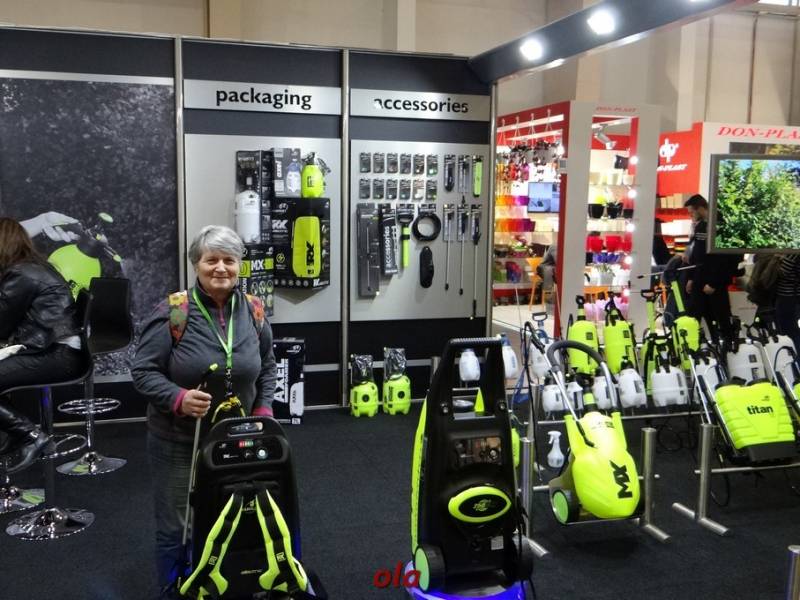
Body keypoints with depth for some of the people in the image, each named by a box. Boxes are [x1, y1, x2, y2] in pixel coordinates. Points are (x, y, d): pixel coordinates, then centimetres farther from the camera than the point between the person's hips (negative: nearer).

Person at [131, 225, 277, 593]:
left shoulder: (253, 312, -1)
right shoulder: (173, 311, -14)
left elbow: (267, 368, 12)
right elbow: (143, 371, -11)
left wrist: (263, 411, 1)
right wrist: (178, 398, -26)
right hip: (178, 442, -4)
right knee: (177, 529, 8)